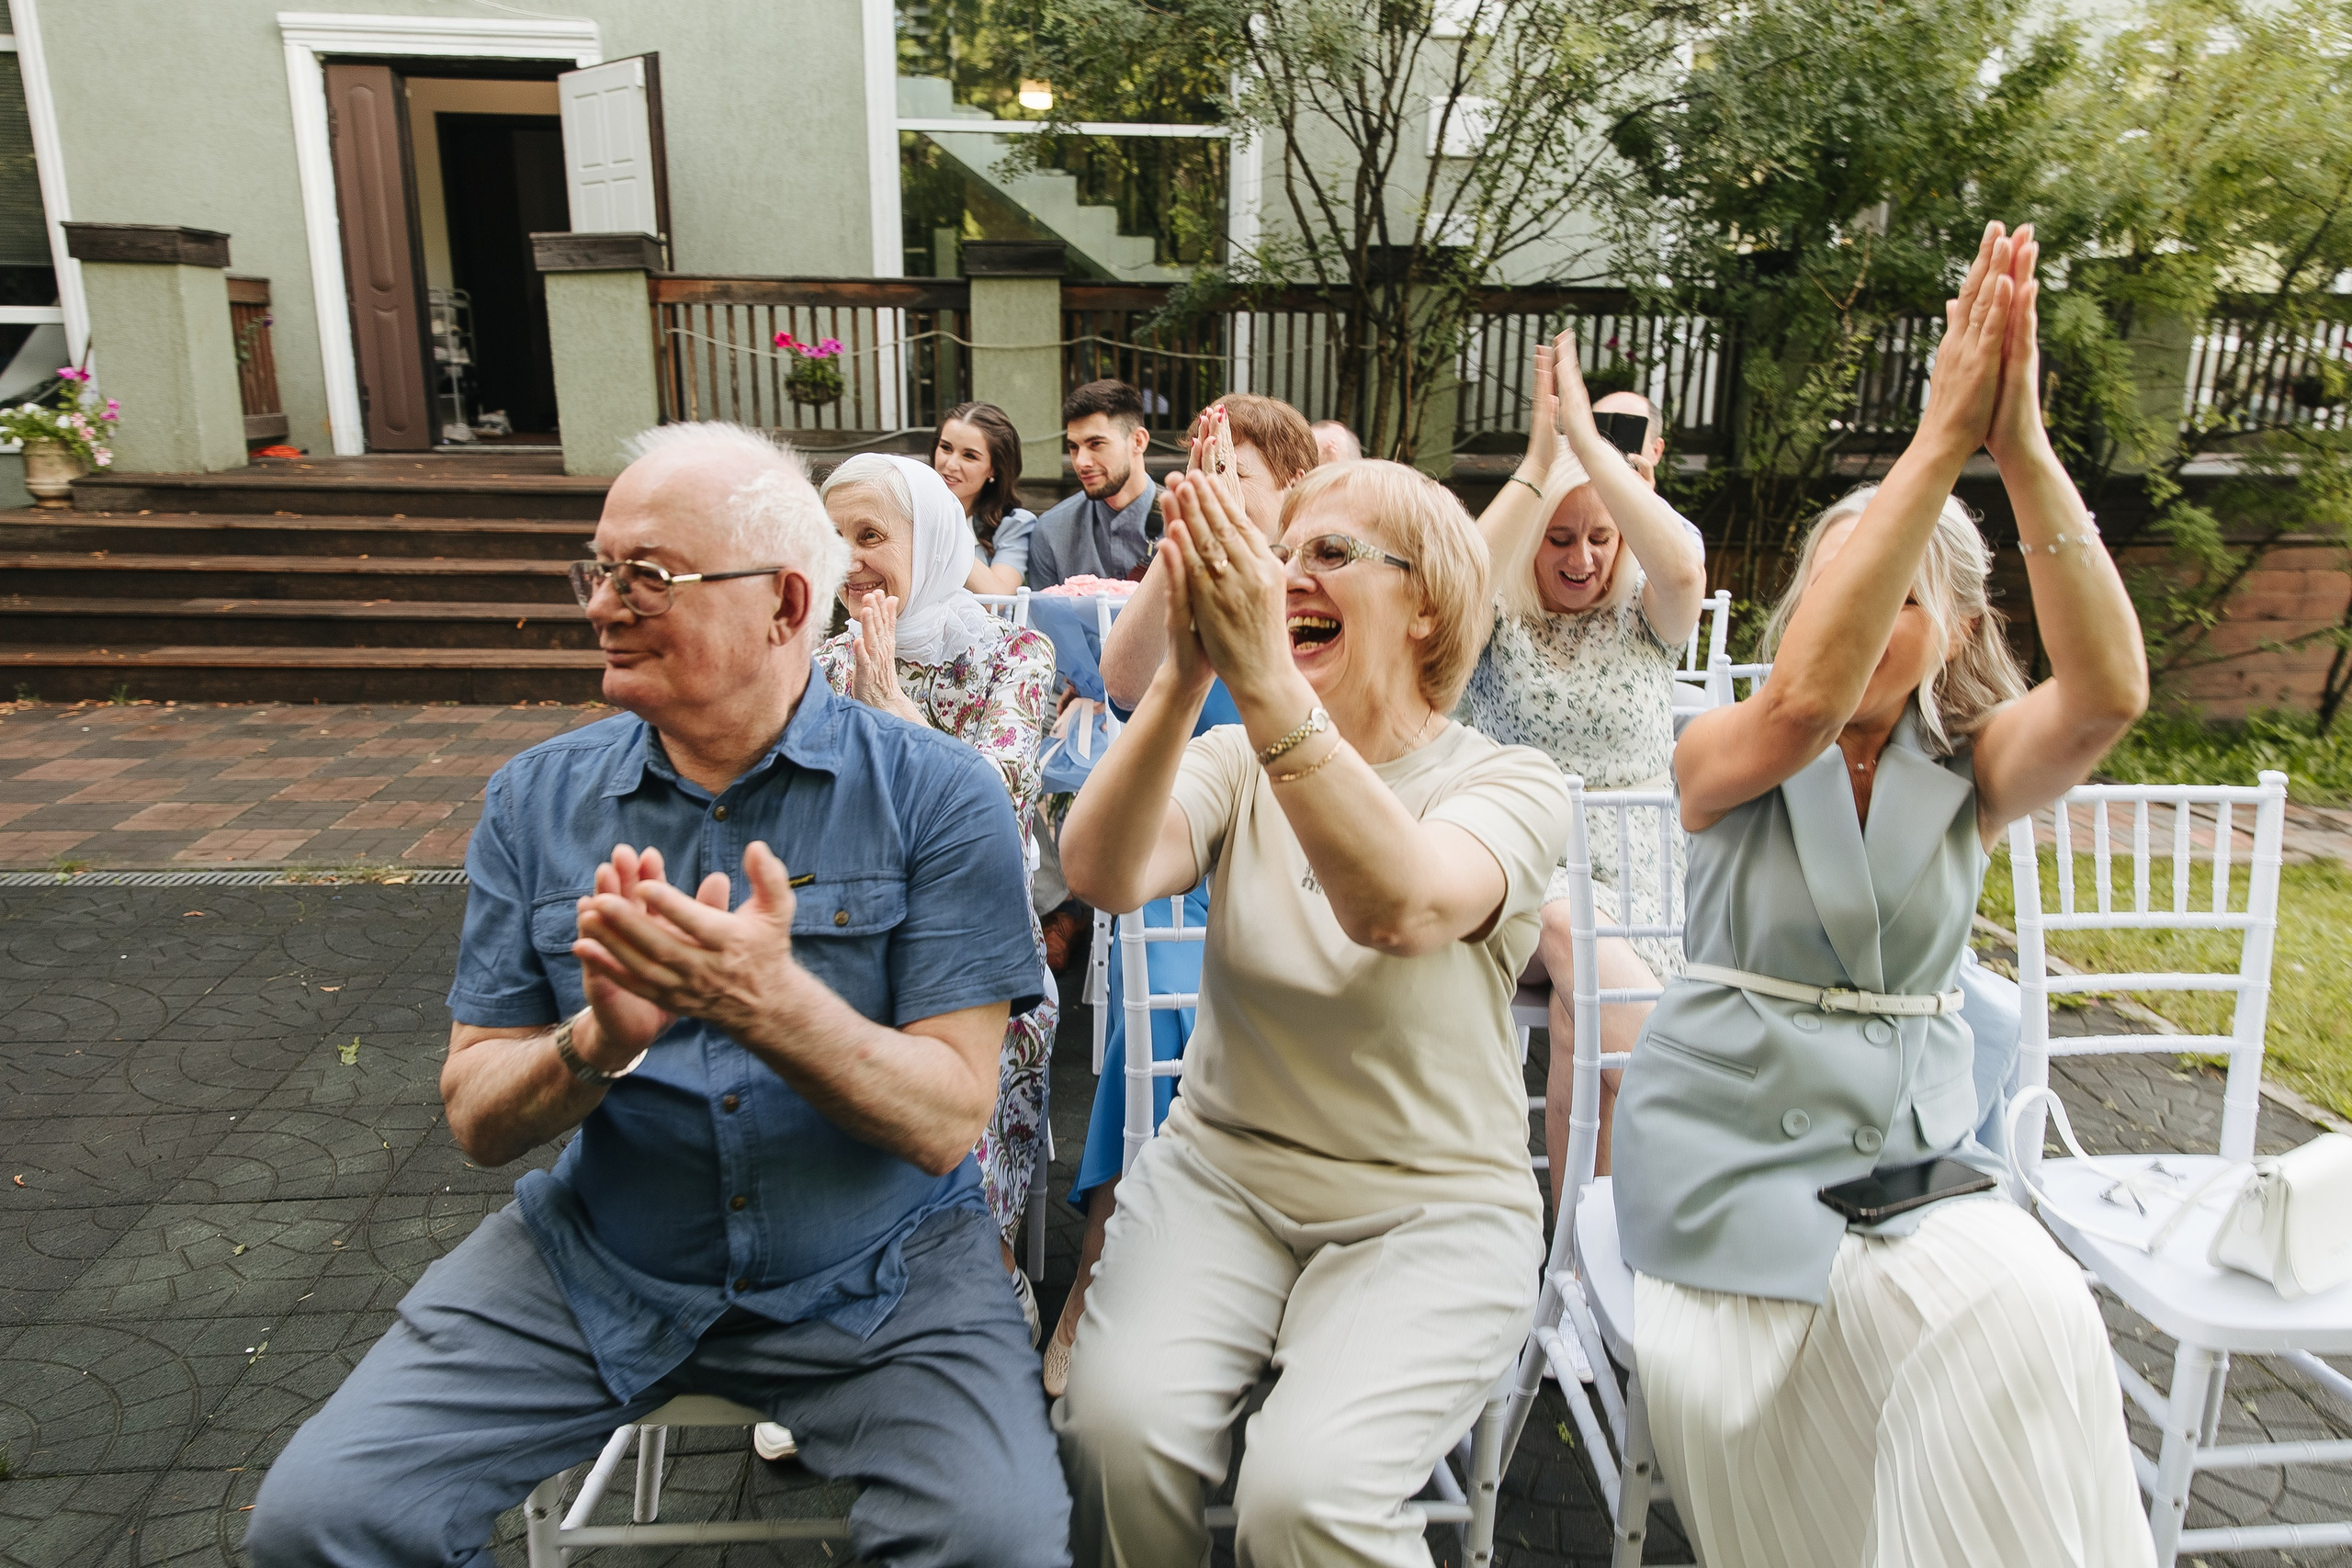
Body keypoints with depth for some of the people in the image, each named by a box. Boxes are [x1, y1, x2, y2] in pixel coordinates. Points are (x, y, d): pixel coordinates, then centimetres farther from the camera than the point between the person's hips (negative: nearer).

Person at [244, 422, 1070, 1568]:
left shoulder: (935, 795, -10)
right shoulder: (536, 800, 1)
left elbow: (948, 1120, -15)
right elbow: (477, 1120, 0)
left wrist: (773, 1004, -32)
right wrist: (597, 1042, -22)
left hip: (873, 1272, -2)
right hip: (591, 1261, 3)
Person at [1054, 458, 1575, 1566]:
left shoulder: (1510, 785, -6)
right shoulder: (1240, 762, 4)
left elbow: (1401, 908, -29)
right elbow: (1103, 874, -17)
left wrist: (1264, 682, -39)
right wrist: (1184, 679, -32)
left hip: (1428, 1210, -2)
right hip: (1221, 1173, 3)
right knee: (1117, 1428, -24)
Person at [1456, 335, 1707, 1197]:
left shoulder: (1643, 621, 8)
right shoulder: (1499, 618, 5)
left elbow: (1682, 569, -17)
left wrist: (1588, 441, -19)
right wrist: (1539, 458, -22)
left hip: (1631, 877, 1)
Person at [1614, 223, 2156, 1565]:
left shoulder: (1974, 770, 2)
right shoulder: (1724, 759, -4)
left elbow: (2109, 691, -19)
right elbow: (1807, 699, -28)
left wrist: (2024, 450, -30)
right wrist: (1942, 441, -31)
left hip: (1916, 1141, 2)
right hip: (1729, 1138, -2)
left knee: (2037, 1316, -26)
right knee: (1976, 1321, -24)